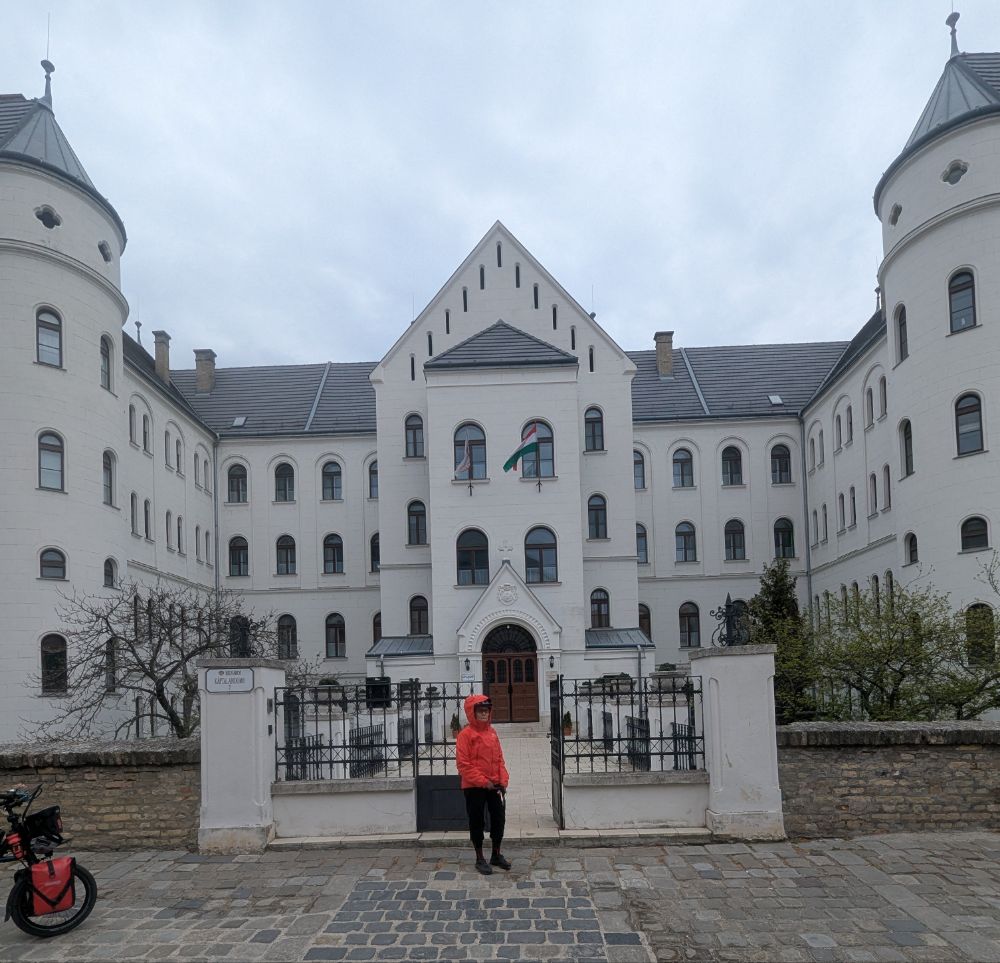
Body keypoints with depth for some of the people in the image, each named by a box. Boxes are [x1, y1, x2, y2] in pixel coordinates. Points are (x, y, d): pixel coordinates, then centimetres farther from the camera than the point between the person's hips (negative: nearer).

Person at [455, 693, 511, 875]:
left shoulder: (492, 732, 8)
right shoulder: (465, 735, -11)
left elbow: (499, 759, 11)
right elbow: (463, 765, -14)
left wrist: (503, 780, 0)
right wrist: (483, 781, -16)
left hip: (494, 785, 6)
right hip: (474, 787, -6)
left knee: (498, 819, 11)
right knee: (477, 822, 5)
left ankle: (496, 855, 28)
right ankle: (480, 859, 18)